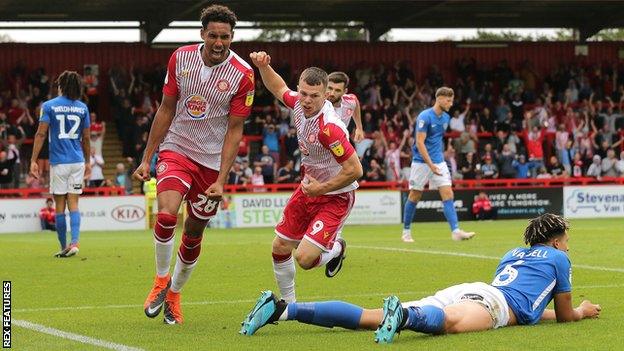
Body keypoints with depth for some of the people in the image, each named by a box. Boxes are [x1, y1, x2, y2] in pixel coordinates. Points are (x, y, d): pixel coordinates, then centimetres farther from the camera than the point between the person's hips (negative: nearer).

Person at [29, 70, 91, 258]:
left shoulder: (49, 106, -2)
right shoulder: (82, 108, 6)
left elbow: (41, 134, -7)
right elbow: (86, 138, 9)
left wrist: (33, 161, -6)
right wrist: (87, 162, 19)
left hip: (58, 162, -2)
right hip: (77, 161, 2)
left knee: (60, 206, 5)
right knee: (73, 204, 3)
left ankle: (64, 247, 9)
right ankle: (74, 243, -13)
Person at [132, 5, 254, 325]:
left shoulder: (243, 74, -13)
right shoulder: (181, 58, -6)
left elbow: (234, 130, -10)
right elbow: (166, 110, 3)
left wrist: (221, 181, -16)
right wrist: (146, 159, 3)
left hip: (212, 160, 0)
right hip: (176, 150, 0)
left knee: (193, 234, 8)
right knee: (166, 215, -23)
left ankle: (173, 295, 30)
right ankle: (161, 280, 0)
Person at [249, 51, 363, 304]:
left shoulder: (329, 128, -32)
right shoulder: (299, 103, -9)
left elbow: (354, 170, -29)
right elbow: (279, 88, 16)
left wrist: (321, 188, -18)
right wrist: (263, 66, 0)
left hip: (335, 196, -8)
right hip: (309, 188, 8)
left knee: (304, 259, -17)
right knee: (280, 248, 10)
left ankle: (335, 250, 17)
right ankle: (288, 303, 32)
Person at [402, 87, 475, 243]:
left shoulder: (446, 118, 8)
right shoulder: (424, 117, -15)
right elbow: (420, 143, -18)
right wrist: (431, 165, -23)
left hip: (438, 162, 6)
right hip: (421, 161, -6)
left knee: (448, 194, -7)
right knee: (414, 196, 4)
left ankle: (456, 231, -14)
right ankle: (406, 231, 18)